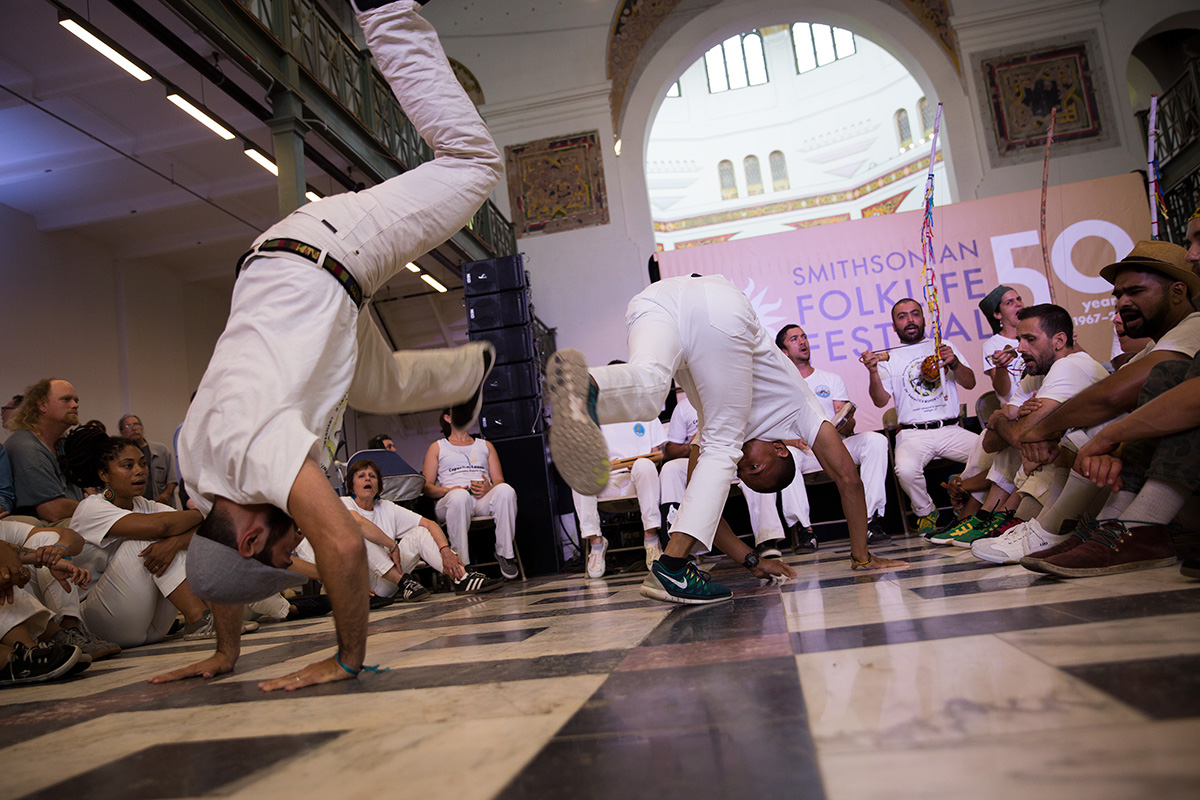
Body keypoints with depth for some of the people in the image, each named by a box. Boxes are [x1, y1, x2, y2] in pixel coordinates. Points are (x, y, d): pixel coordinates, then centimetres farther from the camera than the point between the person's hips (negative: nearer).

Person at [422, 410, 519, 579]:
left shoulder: (486, 445, 29)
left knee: (505, 490, -33)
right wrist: (448, 490, -10)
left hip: (484, 501, 2)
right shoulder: (437, 447, 23)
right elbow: (426, 486, 12)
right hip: (451, 501, -2)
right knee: (460, 496, -40)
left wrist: (489, 488, -6)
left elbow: (499, 480, 19)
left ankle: (504, 554, -26)